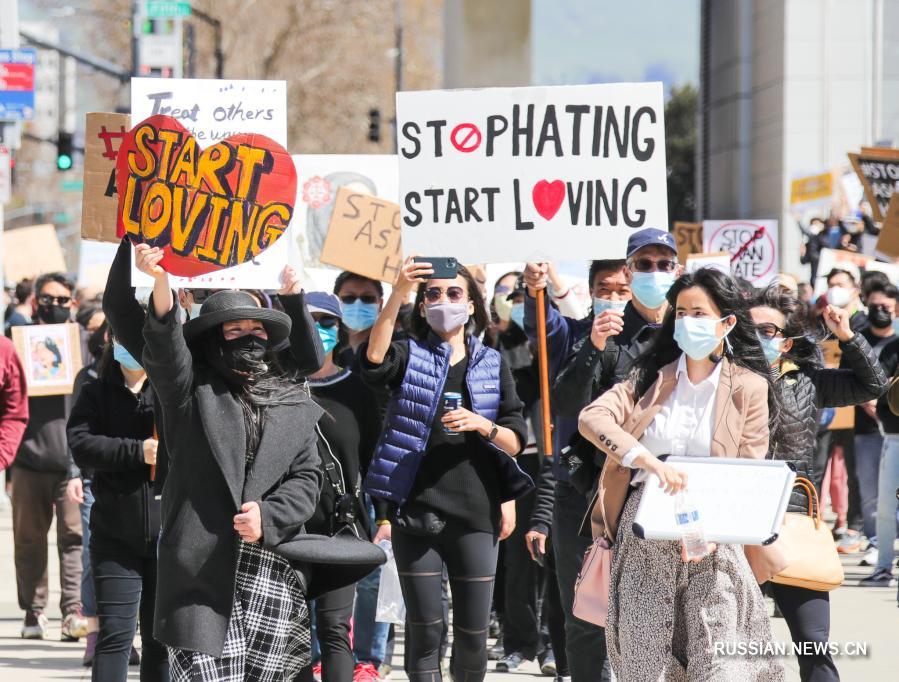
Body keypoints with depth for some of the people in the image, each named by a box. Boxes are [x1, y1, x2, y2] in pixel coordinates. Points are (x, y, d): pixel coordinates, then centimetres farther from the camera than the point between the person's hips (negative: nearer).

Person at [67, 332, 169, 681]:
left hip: (167, 532, 1)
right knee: (115, 634, -4)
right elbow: (81, 445, -10)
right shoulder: (96, 393, 5)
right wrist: (139, 452, -19)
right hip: (116, 535, -1)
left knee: (161, 637, 9)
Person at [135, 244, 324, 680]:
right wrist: (161, 283, -29)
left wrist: (267, 517, -8)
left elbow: (306, 479, 12)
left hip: (273, 572, 3)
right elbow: (166, 348, -11)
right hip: (202, 567, -3)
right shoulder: (193, 390, 8)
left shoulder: (295, 406, 17)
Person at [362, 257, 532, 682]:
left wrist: (483, 426, -15)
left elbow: (516, 441, 7)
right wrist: (397, 295, -31)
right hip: (416, 511, -1)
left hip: (475, 514, 1)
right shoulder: (410, 356, 5)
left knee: (473, 632, 2)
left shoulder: (493, 364, 11)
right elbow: (374, 360, -20)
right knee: (424, 628, 1)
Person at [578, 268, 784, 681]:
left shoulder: (748, 388, 3)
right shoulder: (651, 377, 9)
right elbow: (591, 418, -7)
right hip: (643, 536, 2)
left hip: (710, 539, -2)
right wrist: (649, 460, -25)